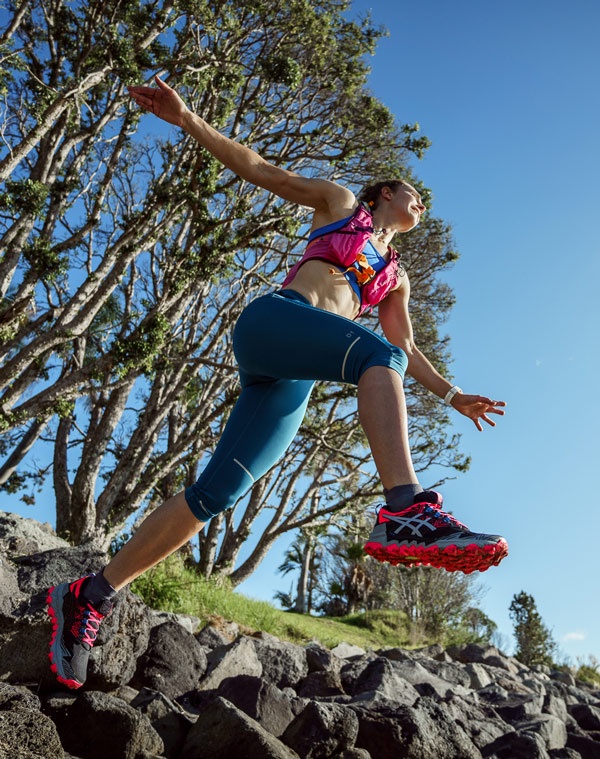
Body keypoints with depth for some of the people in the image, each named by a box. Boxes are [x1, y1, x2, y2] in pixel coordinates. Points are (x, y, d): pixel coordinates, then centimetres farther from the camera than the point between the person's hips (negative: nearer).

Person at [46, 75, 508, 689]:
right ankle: (406, 512, -49)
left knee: (218, 491, -8)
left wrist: (452, 396, 21)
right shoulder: (341, 202, 21)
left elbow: (407, 350, 31)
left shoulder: (396, 278, 33)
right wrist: (187, 120, 5)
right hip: (271, 321, -5)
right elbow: (262, 170, 15)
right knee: (378, 354, -32)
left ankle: (89, 597, -4)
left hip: (293, 382, 5)